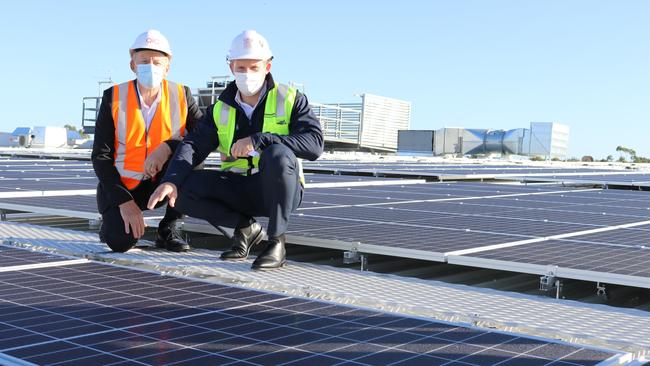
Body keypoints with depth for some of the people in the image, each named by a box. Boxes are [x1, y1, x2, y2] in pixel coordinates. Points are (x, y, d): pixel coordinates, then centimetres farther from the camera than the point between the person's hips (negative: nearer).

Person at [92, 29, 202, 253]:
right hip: (121, 184, -1)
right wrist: (124, 201, -18)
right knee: (120, 242, -26)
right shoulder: (114, 97, -8)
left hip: (163, 181, 2)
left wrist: (168, 147, -31)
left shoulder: (181, 95, -5)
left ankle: (168, 229, -10)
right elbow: (100, 156, -8)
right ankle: (112, 221, 15)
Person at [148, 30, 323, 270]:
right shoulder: (221, 108, 5)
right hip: (238, 190, 4)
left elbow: (314, 144, -22)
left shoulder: (290, 99, -6)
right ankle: (245, 227, 3)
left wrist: (258, 140, -30)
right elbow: (193, 145, -5)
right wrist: (171, 180, -25)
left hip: (279, 190, -4)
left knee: (278, 153, -37)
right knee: (183, 189, -18)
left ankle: (276, 241, -19)